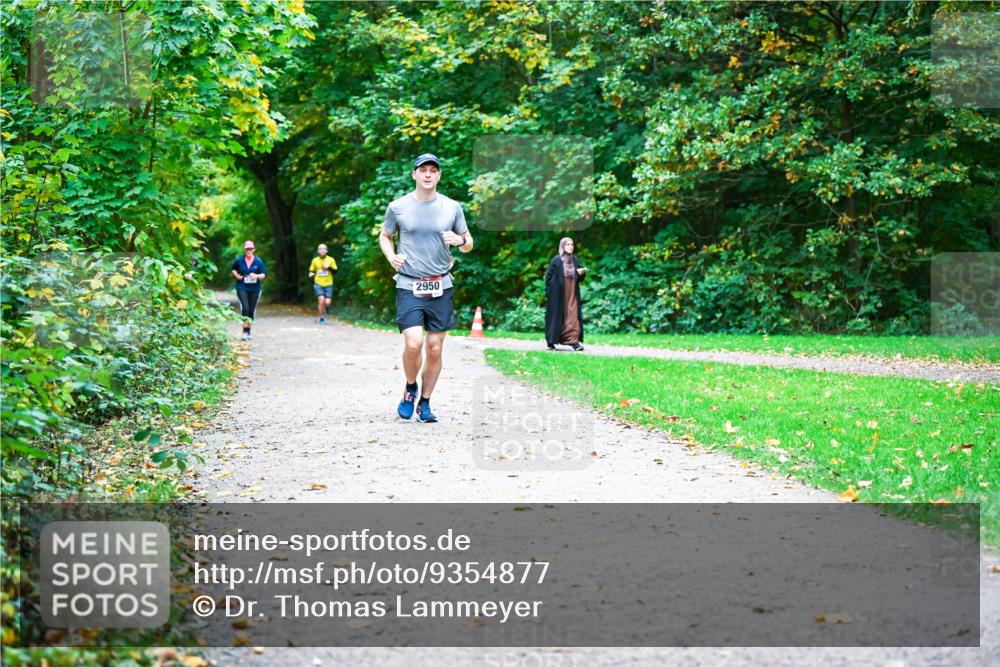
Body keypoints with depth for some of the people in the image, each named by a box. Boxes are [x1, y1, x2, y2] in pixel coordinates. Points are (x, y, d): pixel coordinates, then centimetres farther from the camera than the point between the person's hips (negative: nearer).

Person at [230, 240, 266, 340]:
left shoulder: (258, 261, 0)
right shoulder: (239, 260, 0)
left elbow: (264, 274, 1)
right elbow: (232, 269, 19)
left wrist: (257, 276, -19)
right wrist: (236, 276, 0)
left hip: (254, 289, 2)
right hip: (242, 288, -2)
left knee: (251, 310, 8)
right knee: (245, 307, -18)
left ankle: (248, 332, 23)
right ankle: (244, 331, -16)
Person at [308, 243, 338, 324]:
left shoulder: (331, 260, 1)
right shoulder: (315, 260, 4)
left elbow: (335, 271, 2)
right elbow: (312, 271, 14)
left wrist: (329, 268, -16)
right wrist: (311, 274, -8)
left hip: (328, 285, 0)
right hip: (318, 284, 0)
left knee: (327, 302, -12)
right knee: (321, 300, -20)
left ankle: (326, 308, 27)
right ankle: (321, 318, -4)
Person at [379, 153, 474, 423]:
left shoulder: (452, 207, 5)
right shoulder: (398, 207, 2)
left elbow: (468, 243, 13)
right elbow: (384, 236, 16)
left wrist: (459, 240, -10)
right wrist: (391, 257, -4)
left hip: (441, 287, 2)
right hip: (409, 286, -2)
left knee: (435, 349, 3)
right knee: (414, 344, -16)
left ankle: (425, 403, 18)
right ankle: (410, 388, 13)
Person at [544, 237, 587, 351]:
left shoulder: (574, 260, 7)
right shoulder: (556, 260, -8)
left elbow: (578, 278, 14)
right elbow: (548, 276, -6)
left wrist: (581, 273, -9)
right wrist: (549, 293, -9)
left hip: (572, 295, 4)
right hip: (558, 295, -4)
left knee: (573, 316, -5)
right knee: (556, 315, 3)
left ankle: (573, 340, -10)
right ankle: (551, 342, 15)